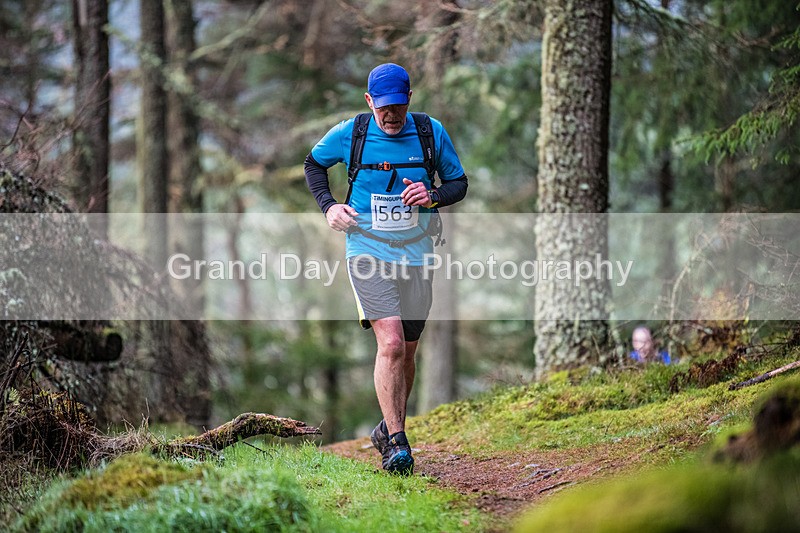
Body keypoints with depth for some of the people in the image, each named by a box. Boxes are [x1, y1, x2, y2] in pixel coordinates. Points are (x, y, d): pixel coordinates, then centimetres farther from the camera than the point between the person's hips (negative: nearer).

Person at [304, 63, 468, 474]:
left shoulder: (431, 132, -1)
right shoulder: (349, 133, -4)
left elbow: (458, 182, 9)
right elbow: (313, 163, 15)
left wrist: (434, 196, -13)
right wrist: (328, 206, -1)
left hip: (415, 253, 3)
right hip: (368, 251, -3)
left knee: (406, 352, 10)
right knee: (391, 343, -19)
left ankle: (389, 429, 31)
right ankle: (396, 442, -16)